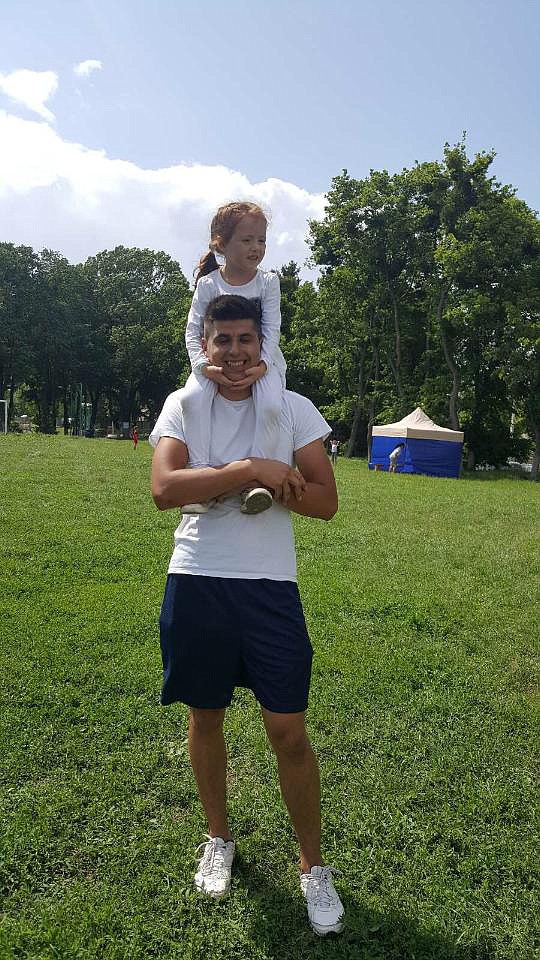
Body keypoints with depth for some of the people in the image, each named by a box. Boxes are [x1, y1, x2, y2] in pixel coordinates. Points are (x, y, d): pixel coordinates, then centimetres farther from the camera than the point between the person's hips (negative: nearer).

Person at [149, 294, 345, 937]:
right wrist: (250, 469, -21)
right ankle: (219, 839, 41)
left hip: (270, 587, -1)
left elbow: (324, 502, -2)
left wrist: (259, 479, -17)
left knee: (288, 731, 2)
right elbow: (164, 488, -15)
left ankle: (312, 866, 26)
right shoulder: (183, 404, 2)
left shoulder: (293, 408, 2)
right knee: (205, 716, 16)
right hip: (195, 583, 1)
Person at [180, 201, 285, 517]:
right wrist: (204, 365, -22)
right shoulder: (208, 284, 0)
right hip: (218, 361, 1)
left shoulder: (268, 281, 0)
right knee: (192, 397, -30)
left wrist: (262, 366, -24)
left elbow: (272, 330, -7)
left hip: (261, 360, 0)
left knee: (270, 404, -33)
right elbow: (193, 330, -4)